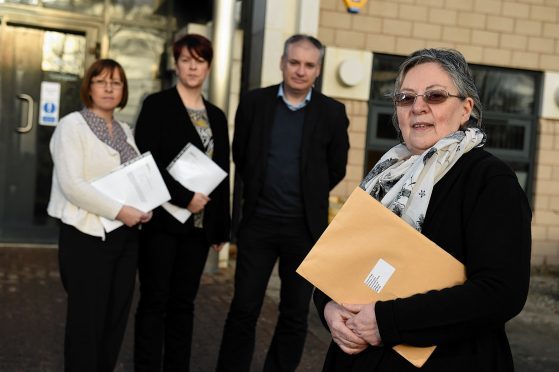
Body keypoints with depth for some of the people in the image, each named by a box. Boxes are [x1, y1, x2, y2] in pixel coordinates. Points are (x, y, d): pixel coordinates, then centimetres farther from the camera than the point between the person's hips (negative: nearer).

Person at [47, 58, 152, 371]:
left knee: (117, 318, 10)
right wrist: (119, 211, -20)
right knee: (87, 320, 1)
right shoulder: (72, 125, -6)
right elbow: (71, 184, -17)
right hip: (88, 236, -6)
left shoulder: (125, 131, 14)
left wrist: (145, 206, -2)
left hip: (126, 236, 6)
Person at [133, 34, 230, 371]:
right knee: (155, 300, 1)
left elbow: (222, 173, 13)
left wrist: (222, 227, 10)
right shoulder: (157, 105, -1)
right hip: (163, 219, -4)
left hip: (199, 224, 5)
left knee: (184, 302, 10)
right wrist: (184, 197, -17)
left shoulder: (216, 116, 13)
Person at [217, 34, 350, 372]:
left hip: (305, 227, 0)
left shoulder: (332, 112, -3)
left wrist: (306, 199, 11)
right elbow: (241, 155, 11)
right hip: (258, 222, 0)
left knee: (295, 315, 10)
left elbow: (336, 169, 7)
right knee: (244, 309, 6)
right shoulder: (254, 102, 0)